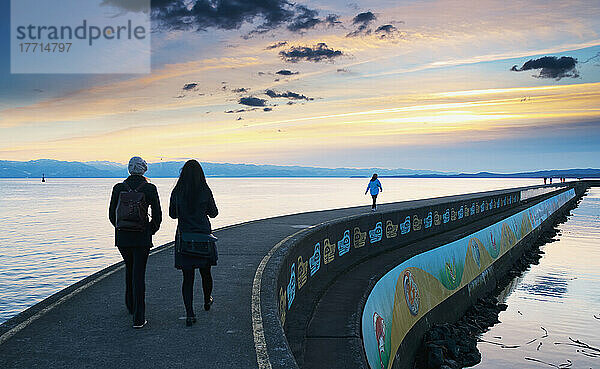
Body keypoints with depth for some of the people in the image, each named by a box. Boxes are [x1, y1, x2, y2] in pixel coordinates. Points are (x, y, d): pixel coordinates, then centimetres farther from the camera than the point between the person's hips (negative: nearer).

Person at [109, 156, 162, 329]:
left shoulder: (118, 188, 0)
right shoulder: (149, 189, -7)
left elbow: (112, 215, 5)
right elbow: (157, 216, -6)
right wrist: (151, 230, 11)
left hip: (122, 237, 3)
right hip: (142, 238, -3)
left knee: (130, 268, 24)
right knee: (139, 274, 0)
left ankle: (131, 306, 39)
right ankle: (138, 318, -1)